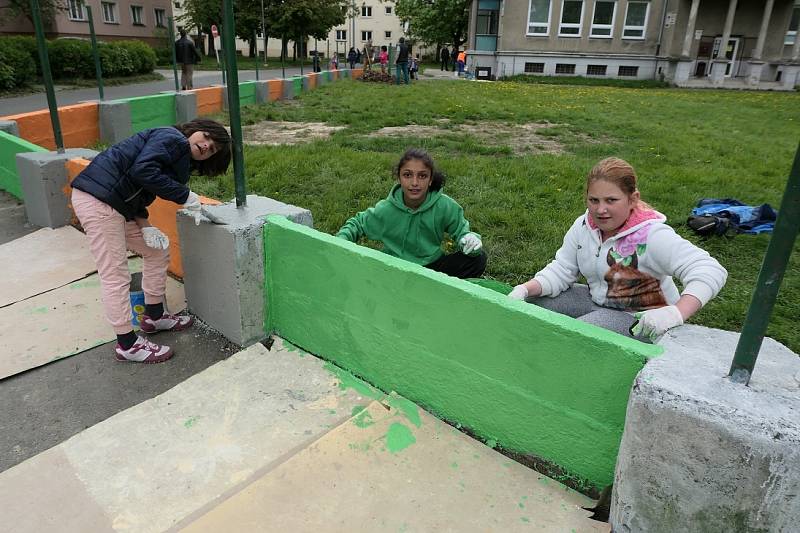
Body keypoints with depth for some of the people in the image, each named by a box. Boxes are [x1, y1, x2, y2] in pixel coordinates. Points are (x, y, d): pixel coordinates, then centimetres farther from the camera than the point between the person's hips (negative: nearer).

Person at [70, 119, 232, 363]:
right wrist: (185, 196, -17)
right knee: (115, 276, -4)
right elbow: (142, 170, -25)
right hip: (96, 199, -10)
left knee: (157, 250, 16)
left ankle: (154, 316, 30)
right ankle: (127, 344, 8)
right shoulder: (173, 139, -9)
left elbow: (137, 194, 13)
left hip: (116, 203, 10)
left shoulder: (181, 160, 17)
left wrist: (144, 226, -1)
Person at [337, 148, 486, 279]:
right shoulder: (386, 209, -14)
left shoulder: (445, 206, -15)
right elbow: (357, 224, 3)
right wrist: (341, 241, -16)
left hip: (432, 266, 0)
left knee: (478, 258, -20)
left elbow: (460, 230, -3)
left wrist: (470, 238, -27)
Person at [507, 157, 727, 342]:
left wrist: (676, 313, -49)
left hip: (641, 320, -6)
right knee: (532, 303, -4)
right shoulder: (584, 226, -7)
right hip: (596, 300, 6)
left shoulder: (651, 236, -26)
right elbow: (561, 270, -4)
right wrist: (526, 289, -23)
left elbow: (711, 271, -32)